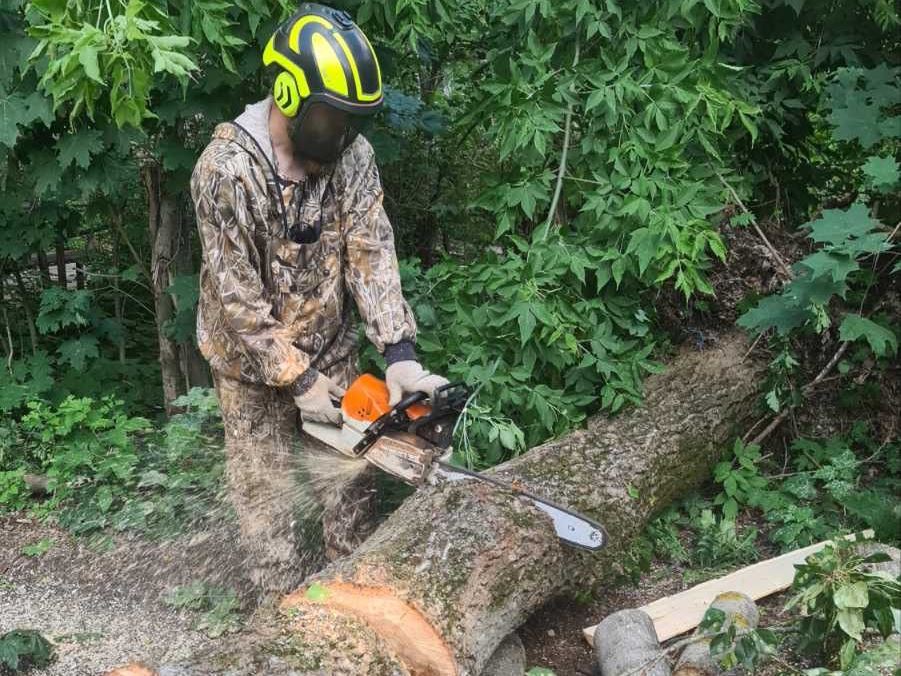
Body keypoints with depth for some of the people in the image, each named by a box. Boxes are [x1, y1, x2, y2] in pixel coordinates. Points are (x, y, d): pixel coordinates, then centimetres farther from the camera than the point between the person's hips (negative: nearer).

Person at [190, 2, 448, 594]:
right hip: (253, 361, -5)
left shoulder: (352, 152, -12)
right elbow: (237, 296, -24)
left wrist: (399, 353, -23)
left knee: (352, 475, 15)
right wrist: (296, 380, -20)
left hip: (331, 348, 5)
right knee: (269, 492, 5)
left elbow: (372, 253, -14)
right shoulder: (228, 170, -27)